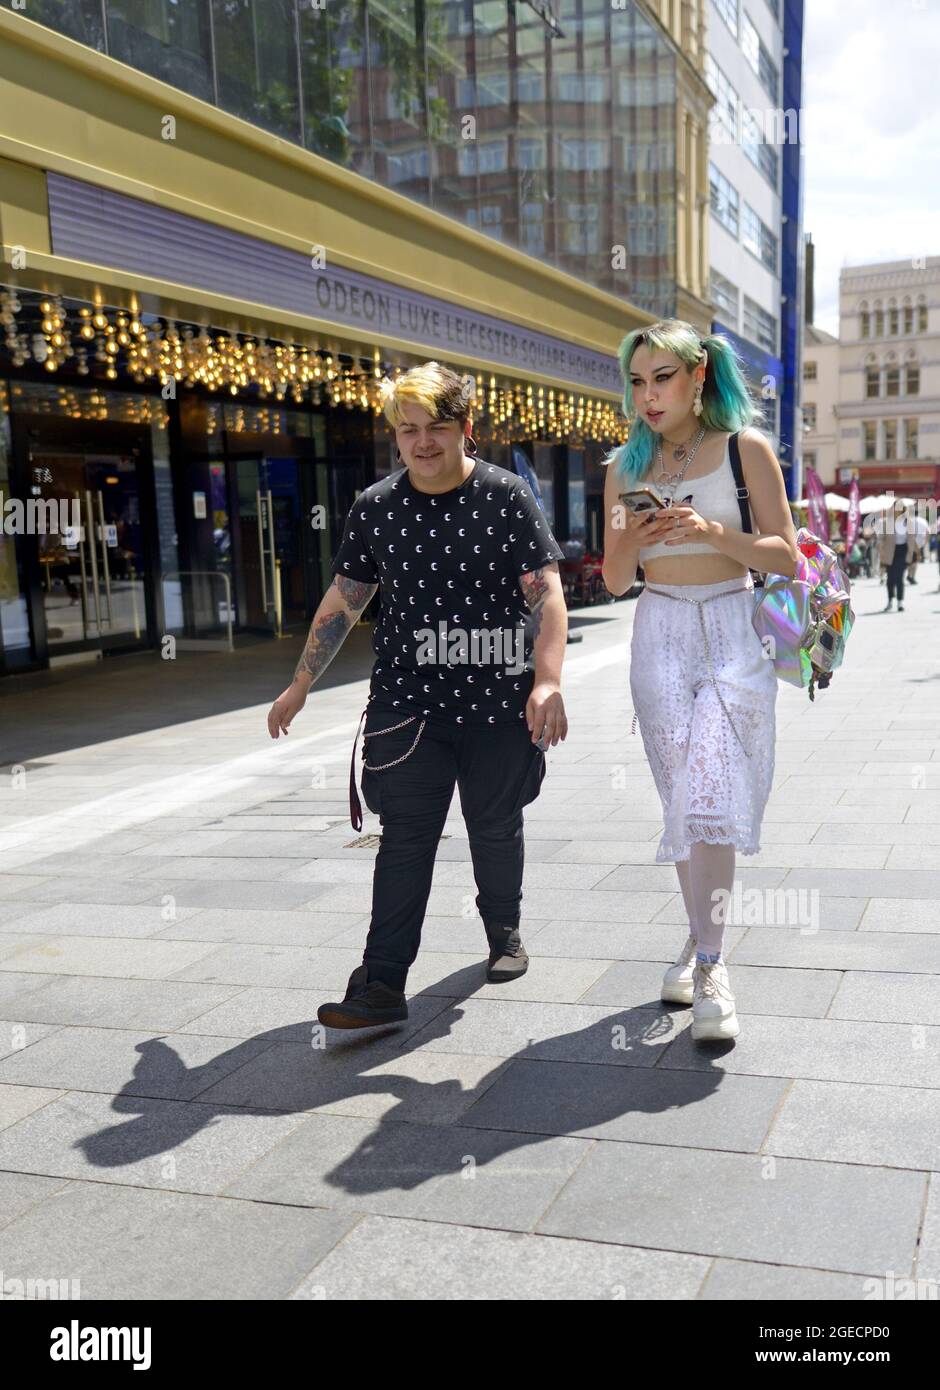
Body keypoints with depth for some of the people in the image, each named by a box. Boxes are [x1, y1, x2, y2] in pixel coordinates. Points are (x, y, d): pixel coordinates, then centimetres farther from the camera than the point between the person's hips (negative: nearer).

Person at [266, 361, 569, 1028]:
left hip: (499, 703, -1)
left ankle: (505, 931, 39)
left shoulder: (507, 497, -4)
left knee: (496, 828, 14)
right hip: (408, 702, 1)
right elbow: (342, 601, 12)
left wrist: (548, 682, -23)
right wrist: (300, 687, 14)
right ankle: (383, 985, 1)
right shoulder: (376, 507, 4)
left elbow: (546, 594, -9)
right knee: (405, 839, -2)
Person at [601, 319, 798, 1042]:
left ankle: (709, 963, -10)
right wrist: (628, 544, -13)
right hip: (660, 636, 3)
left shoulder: (744, 447, 0)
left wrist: (714, 532, -19)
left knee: (709, 795, -14)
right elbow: (616, 581, 9)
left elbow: (786, 556, -3)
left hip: (733, 635, -3)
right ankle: (700, 942, 19)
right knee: (684, 800, 5)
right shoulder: (625, 466, 9)